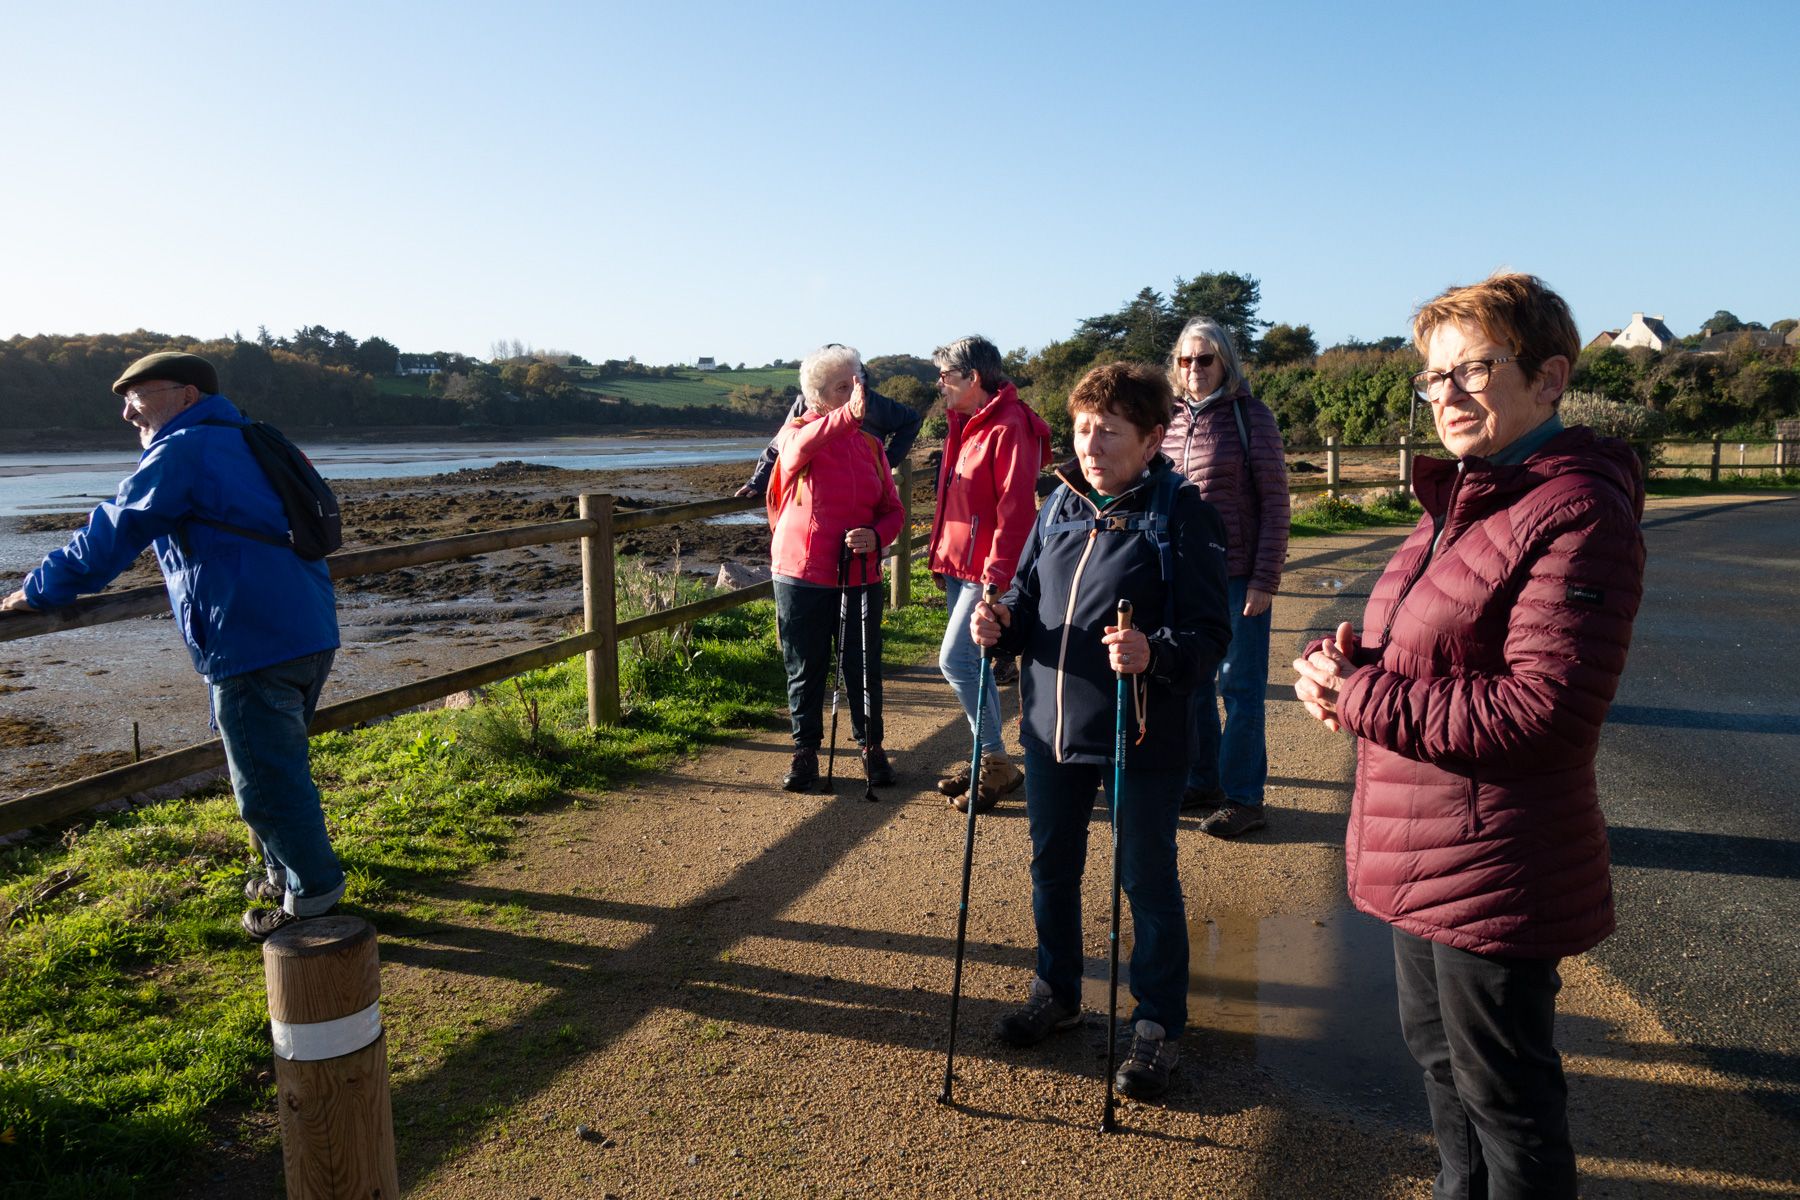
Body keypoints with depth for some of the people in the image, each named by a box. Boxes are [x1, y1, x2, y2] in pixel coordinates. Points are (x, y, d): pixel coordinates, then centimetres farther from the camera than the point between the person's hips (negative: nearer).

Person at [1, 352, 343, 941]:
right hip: (310, 636, 10)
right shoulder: (246, 444, 22)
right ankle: (287, 871, 35)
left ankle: (312, 897, 11)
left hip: (253, 648, -10)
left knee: (266, 782, 1)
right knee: (278, 767, 23)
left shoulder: (181, 451, -7)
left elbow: (112, 535, -6)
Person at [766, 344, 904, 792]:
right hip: (802, 574, -2)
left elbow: (892, 509, 10)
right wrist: (848, 415, -46)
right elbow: (800, 448, -30)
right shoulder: (797, 433, -3)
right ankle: (805, 751, 23)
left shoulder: (869, 444, 8)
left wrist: (876, 535, -13)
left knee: (863, 667, 5)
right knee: (805, 669, 7)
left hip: (860, 575, 2)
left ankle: (871, 747, 23)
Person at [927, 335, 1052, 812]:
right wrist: (941, 556, 17)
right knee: (971, 664, 12)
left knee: (956, 659, -13)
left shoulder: (1010, 427, -14)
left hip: (988, 570, -9)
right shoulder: (965, 424, 16)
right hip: (958, 565, 10)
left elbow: (1015, 508, -20)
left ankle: (997, 765, -1)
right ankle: (986, 758, 23)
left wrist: (997, 572, -24)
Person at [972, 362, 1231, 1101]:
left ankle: (1157, 1024, 28)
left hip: (1141, 737, -6)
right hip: (1051, 728, 6)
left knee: (1146, 882, 8)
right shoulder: (1059, 506, 5)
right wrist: (1002, 623, -7)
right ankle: (1056, 992, 41)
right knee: (1051, 868, 19)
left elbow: (1209, 631, -15)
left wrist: (1154, 654, -33)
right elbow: (1028, 597, 14)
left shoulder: (1181, 513, -11)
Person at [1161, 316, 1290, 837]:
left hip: (1238, 575, -5)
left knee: (1239, 687, 2)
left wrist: (1265, 579, -12)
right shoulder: (1170, 420, 8)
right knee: (1189, 684, 11)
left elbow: (1274, 502, -7)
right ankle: (1202, 784, 26)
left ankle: (1243, 797, 13)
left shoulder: (1249, 416, -5)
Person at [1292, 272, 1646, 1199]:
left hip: (1495, 869, -10)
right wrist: (1341, 658, -6)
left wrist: (1358, 697, -23)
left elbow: (1541, 709, -27)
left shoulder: (1578, 514, -20)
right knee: (1437, 1051, 27)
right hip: (1421, 854, 10)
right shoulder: (1461, 500, 11)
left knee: (1502, 1089, 10)